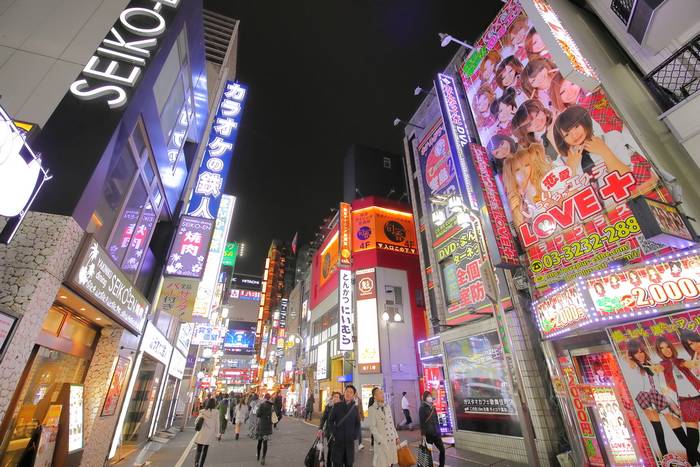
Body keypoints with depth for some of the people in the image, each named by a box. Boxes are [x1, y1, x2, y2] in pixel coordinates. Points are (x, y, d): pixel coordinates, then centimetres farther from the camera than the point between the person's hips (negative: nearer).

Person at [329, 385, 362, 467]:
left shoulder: (355, 408, 5)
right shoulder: (337, 406, -1)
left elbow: (357, 423, 11)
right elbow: (330, 420, 2)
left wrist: (354, 435, 0)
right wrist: (334, 433, -6)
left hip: (350, 441, 2)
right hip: (338, 440, -1)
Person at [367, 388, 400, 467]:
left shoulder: (387, 406, 7)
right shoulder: (372, 409, -11)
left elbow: (392, 423, 13)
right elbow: (372, 427, -13)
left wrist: (396, 436, 11)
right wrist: (381, 441, -16)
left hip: (392, 440, 5)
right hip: (382, 441, -5)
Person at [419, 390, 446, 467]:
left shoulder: (433, 407, 9)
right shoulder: (422, 408, -11)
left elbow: (436, 421, 15)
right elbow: (422, 423, -13)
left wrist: (439, 432, 13)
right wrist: (423, 435, -15)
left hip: (436, 433, 6)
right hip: (428, 434, -6)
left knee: (442, 450, 7)